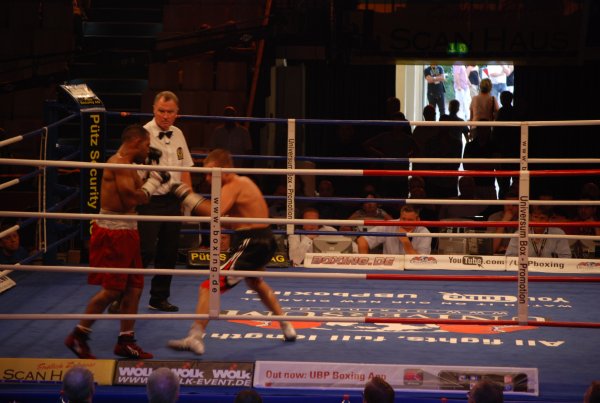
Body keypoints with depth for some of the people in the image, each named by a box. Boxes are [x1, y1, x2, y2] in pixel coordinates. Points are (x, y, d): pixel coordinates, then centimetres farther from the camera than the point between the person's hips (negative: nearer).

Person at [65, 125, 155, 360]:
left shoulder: (127, 165, 15)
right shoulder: (120, 164, -16)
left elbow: (137, 197, 13)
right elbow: (131, 199, -23)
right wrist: (154, 181, -9)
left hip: (126, 232, 10)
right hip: (112, 234, -10)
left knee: (134, 287, 10)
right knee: (112, 290, -7)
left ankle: (125, 341, 17)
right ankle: (78, 336, 5)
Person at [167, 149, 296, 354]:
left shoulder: (232, 187, -15)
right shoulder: (244, 182, 13)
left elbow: (215, 213, -33)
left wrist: (187, 196, -30)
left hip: (250, 244, -10)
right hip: (264, 240, 10)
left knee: (210, 286, -14)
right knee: (255, 281, 38)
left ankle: (195, 338, -25)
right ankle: (286, 327, 48)